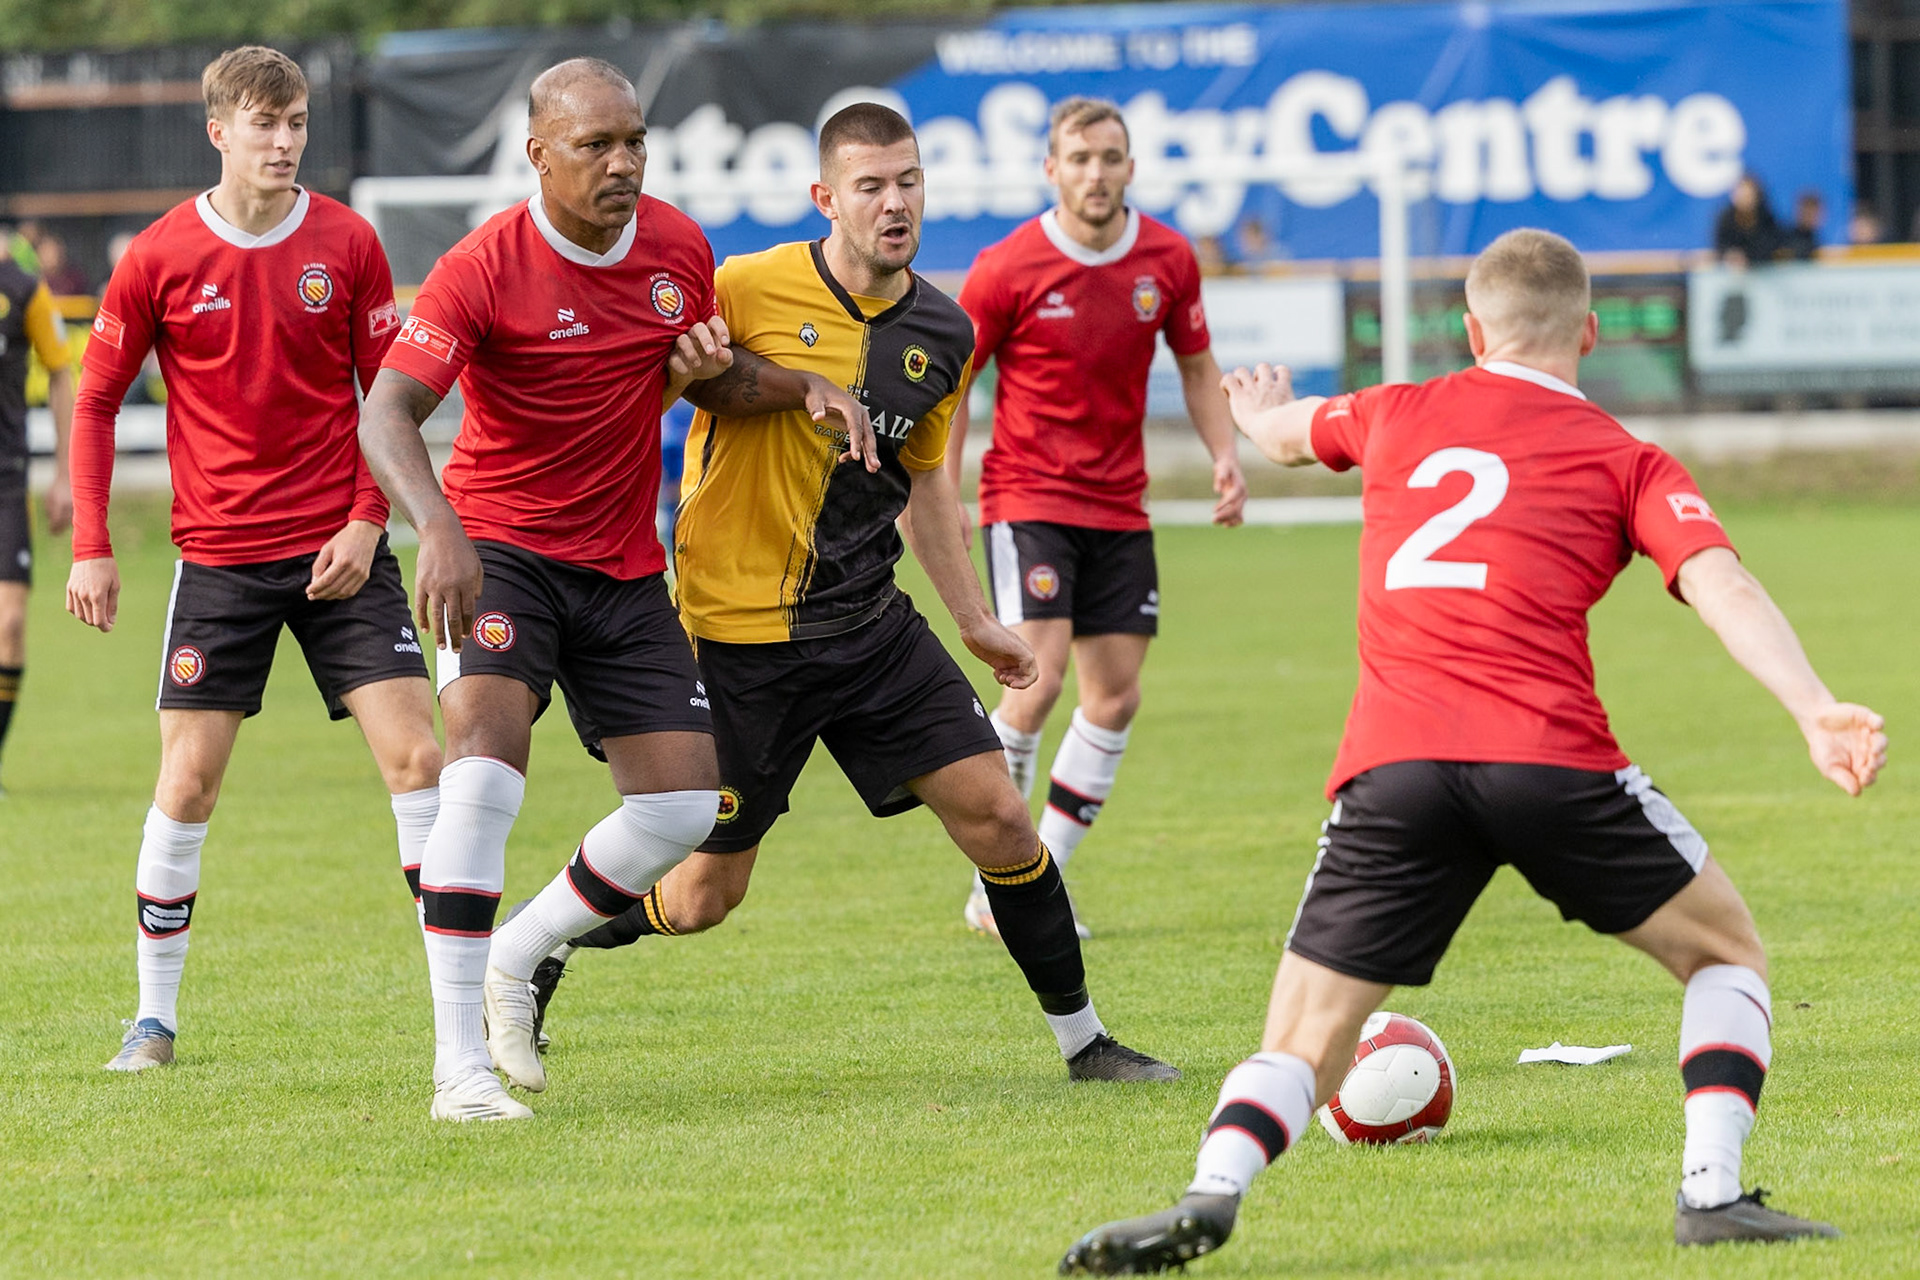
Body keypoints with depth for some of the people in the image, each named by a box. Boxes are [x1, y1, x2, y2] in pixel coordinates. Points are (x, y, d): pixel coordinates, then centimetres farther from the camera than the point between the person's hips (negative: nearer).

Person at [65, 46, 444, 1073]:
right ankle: (154, 1015, 10)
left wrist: (368, 522, -7)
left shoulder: (346, 245, -1)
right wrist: (90, 548, -1)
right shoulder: (159, 258, -3)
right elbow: (95, 402, 5)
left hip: (339, 551, 1)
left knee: (416, 757, -7)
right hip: (219, 555, -1)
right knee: (187, 780, -3)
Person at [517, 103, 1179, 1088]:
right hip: (737, 629, -5)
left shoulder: (943, 336, 5)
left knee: (996, 814, -3)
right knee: (704, 894, 2)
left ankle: (1082, 1041, 10)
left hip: (869, 626, 5)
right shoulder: (747, 289, -13)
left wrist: (973, 619, 22)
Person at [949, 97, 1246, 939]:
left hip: (1118, 507, 5)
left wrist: (1225, 456, -1)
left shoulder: (1167, 260, 1)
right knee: (1039, 675, -18)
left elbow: (1196, 364, 14)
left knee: (1116, 696, 1)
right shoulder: (1008, 269, -11)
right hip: (1028, 498, -5)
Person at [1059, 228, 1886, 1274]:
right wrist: (1815, 711, -15)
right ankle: (1711, 1190, 2)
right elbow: (1719, 583, -3)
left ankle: (1212, 1193, -19)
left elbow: (1281, 432, 45)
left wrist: (1260, 412, 69)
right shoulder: (1626, 462, 14)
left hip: (1390, 768, 2)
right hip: (1549, 757, -2)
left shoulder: (1396, 417, 23)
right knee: (1724, 952, 19)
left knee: (1302, 1042, 8)